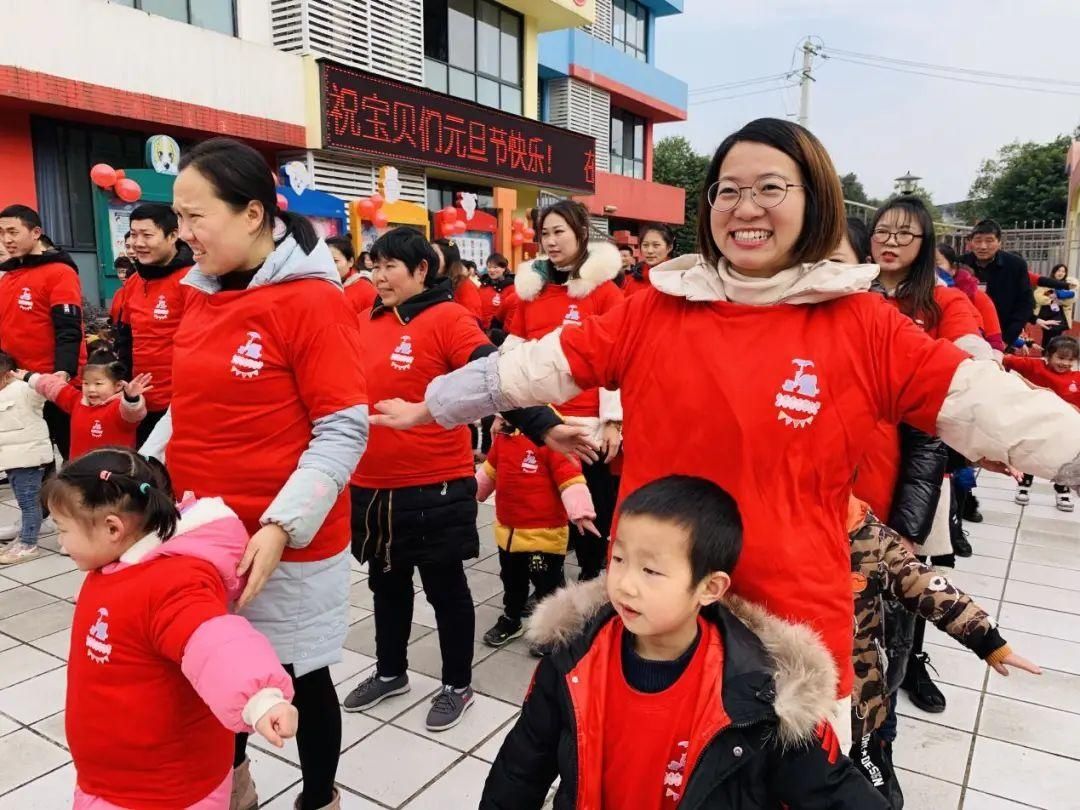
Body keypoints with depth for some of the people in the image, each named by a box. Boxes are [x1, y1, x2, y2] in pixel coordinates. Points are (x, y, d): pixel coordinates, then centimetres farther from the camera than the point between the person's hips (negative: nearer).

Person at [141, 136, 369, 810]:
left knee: (301, 676, 12)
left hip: (284, 542, -6)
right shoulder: (200, 294, 6)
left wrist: (279, 527, -24)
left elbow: (343, 432, -18)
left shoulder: (313, 299, -15)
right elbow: (189, 410, 14)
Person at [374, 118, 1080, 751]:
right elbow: (532, 368, 1)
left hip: (797, 628, -1)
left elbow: (995, 407, -6)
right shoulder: (654, 311, -3)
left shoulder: (864, 327, -5)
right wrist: (430, 406, 6)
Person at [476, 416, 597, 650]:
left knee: (547, 583, 8)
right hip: (507, 529, 7)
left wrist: (580, 512, -31)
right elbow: (490, 469, 22)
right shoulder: (503, 435, 4)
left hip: (544, 532, -7)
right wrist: (472, 492, 34)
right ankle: (511, 620, 46)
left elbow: (570, 477, -24)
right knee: (512, 581, 25)